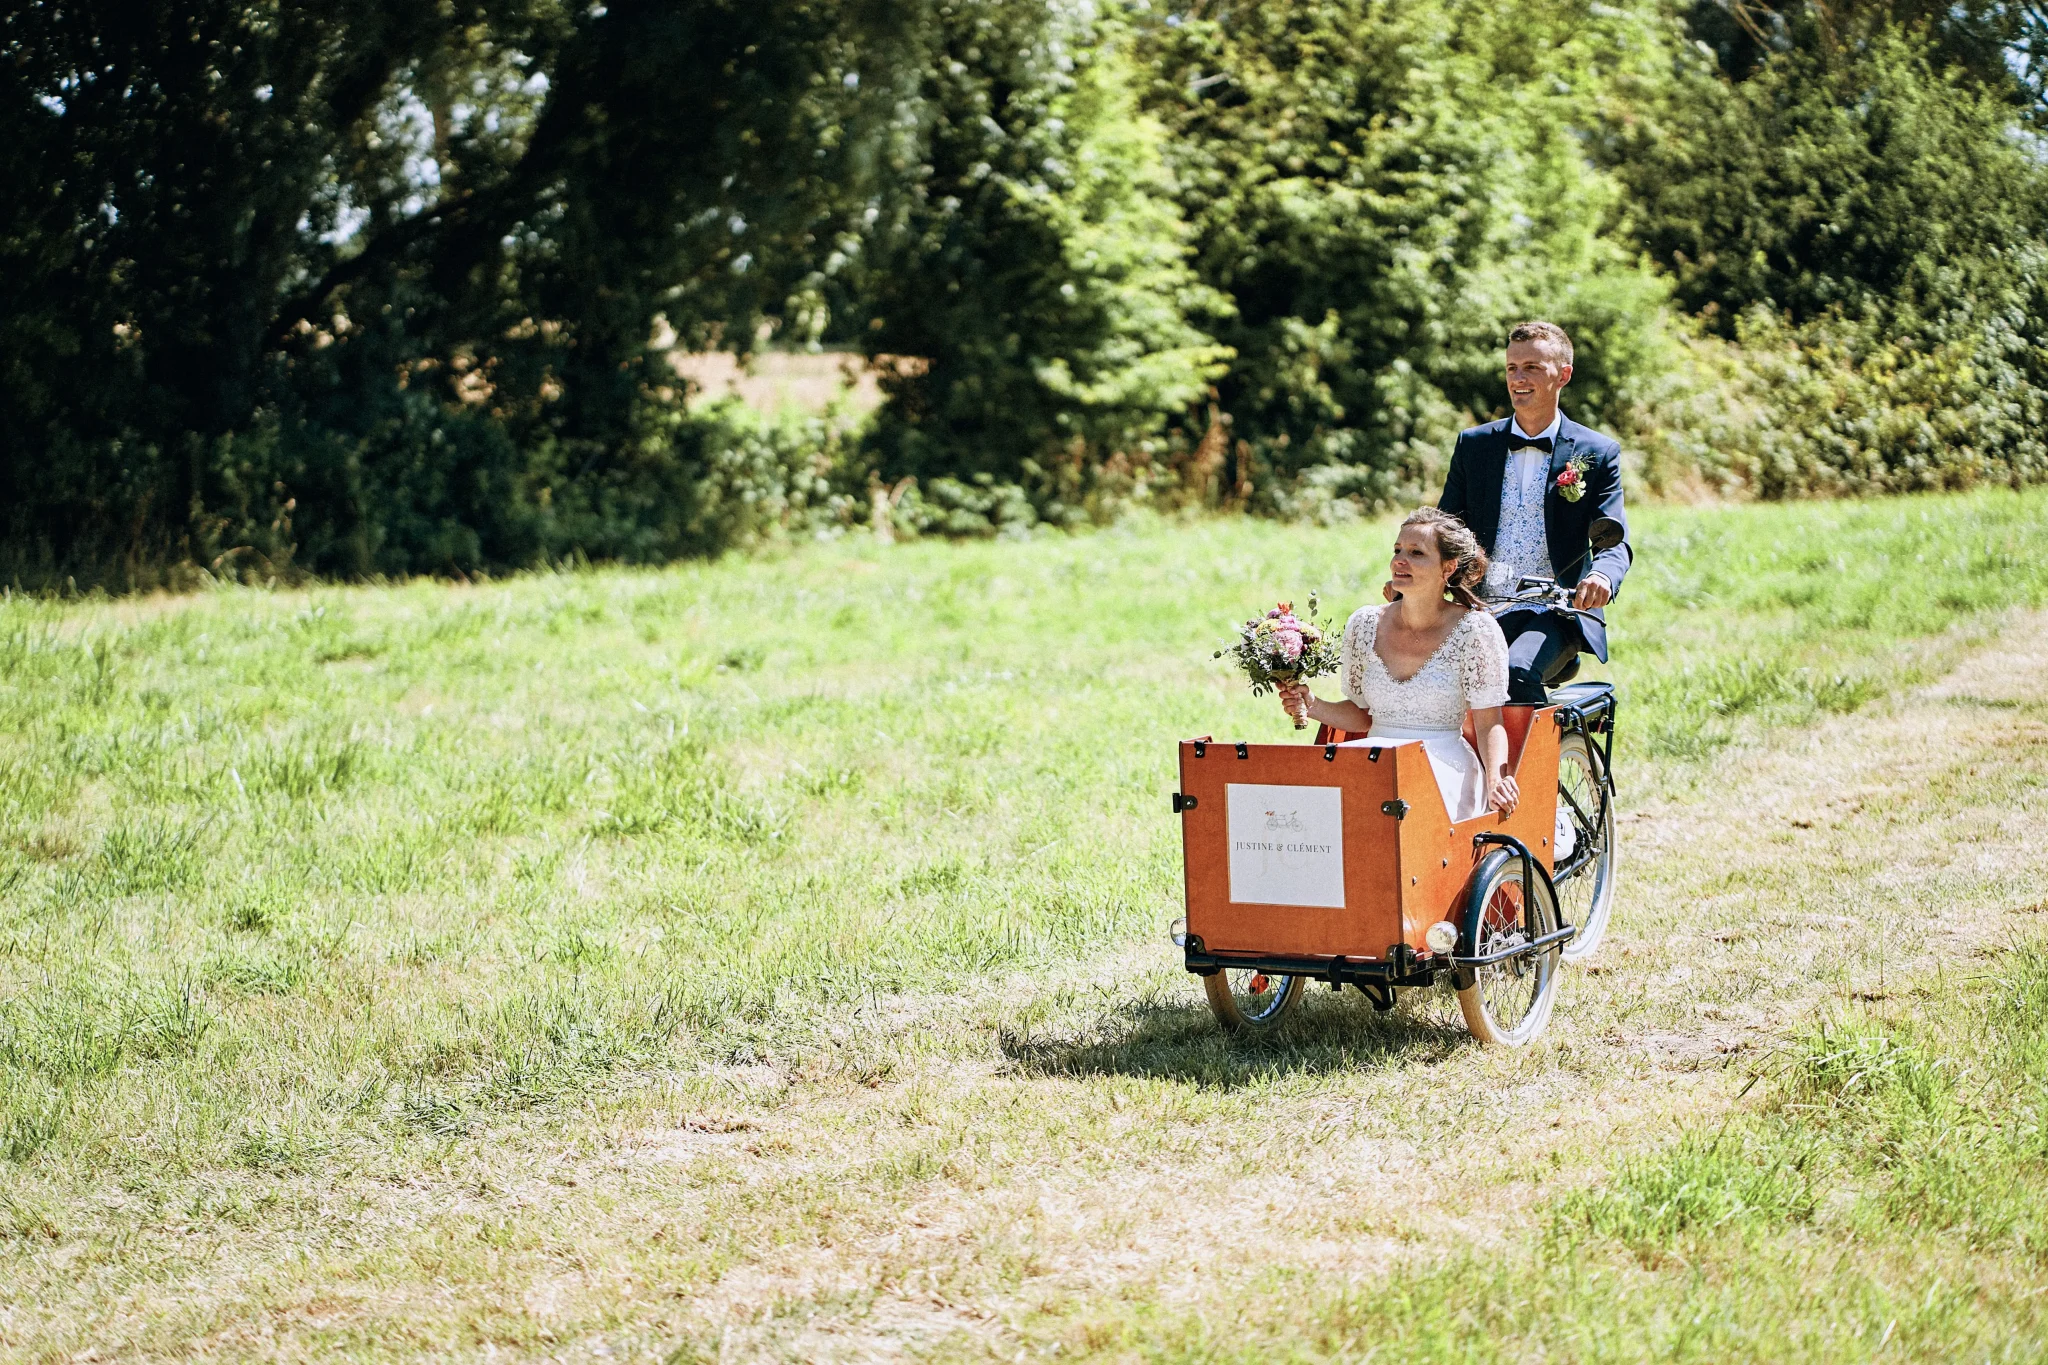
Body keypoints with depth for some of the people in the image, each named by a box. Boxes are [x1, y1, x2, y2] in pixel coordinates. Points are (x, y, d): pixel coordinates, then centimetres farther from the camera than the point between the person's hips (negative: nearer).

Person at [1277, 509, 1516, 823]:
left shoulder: (1475, 630, -3)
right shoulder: (1364, 625, 9)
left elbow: (1489, 725, -3)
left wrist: (1496, 779, -21)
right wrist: (1313, 706, 0)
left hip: (1443, 766, -4)